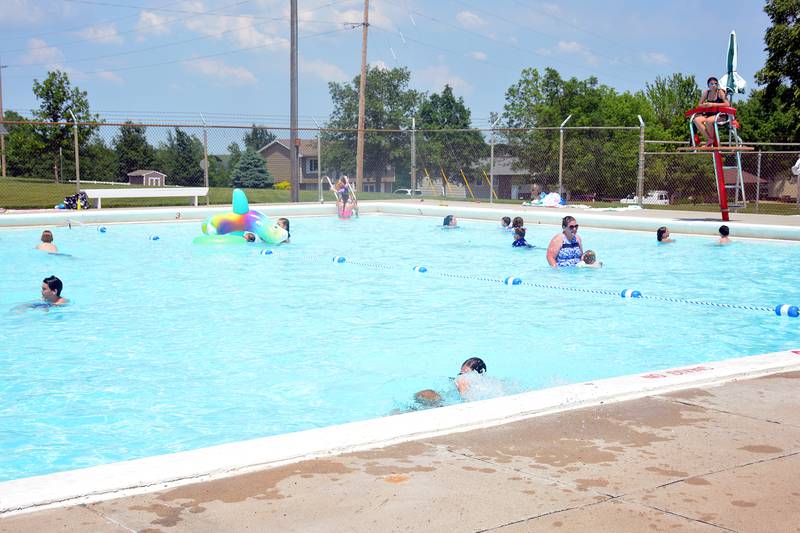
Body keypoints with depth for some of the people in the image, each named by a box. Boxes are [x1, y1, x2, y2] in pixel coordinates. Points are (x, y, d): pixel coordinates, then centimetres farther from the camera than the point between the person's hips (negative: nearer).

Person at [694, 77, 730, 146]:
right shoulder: (706, 93, 9)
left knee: (708, 121, -36)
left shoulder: (720, 92, -4)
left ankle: (712, 139, -12)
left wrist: (713, 104, -18)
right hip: (709, 114, 5)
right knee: (697, 120, -23)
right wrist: (704, 105, -9)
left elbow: (727, 104, -15)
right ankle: (709, 139, -19)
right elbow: (699, 105, 16)